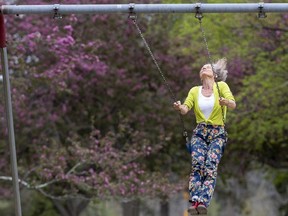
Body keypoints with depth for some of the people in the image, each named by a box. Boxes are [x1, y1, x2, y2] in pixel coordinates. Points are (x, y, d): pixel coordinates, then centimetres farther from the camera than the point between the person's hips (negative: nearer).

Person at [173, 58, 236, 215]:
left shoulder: (221, 86, 2)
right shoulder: (195, 91, 12)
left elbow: (233, 104, -11)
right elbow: (186, 109, -1)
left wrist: (225, 102, -35)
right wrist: (179, 107, -25)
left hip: (217, 133, -2)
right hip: (199, 133, 2)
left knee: (210, 166, -22)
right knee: (197, 164, -21)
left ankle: (204, 202, -36)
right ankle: (195, 200, -34)